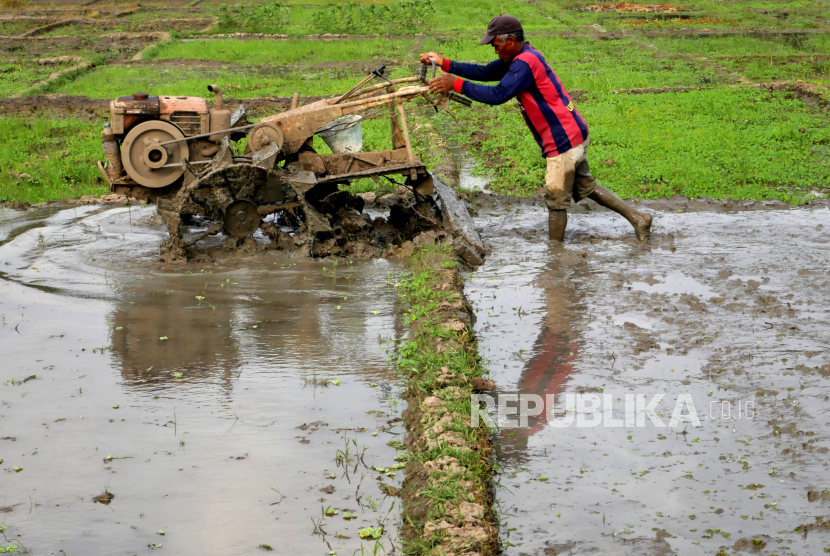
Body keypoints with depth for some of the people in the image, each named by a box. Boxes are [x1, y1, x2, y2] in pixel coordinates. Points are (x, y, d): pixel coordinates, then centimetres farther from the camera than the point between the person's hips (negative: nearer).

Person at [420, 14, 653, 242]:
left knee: (556, 201, 1)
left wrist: (456, 84, -25)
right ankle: (638, 218, 27)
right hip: (573, 133, 10)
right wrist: (445, 63, 4)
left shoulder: (525, 62, -21)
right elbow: (485, 72, 12)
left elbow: (498, 95, -29)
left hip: (563, 141, -10)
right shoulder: (520, 57, 10)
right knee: (585, 187, 22)